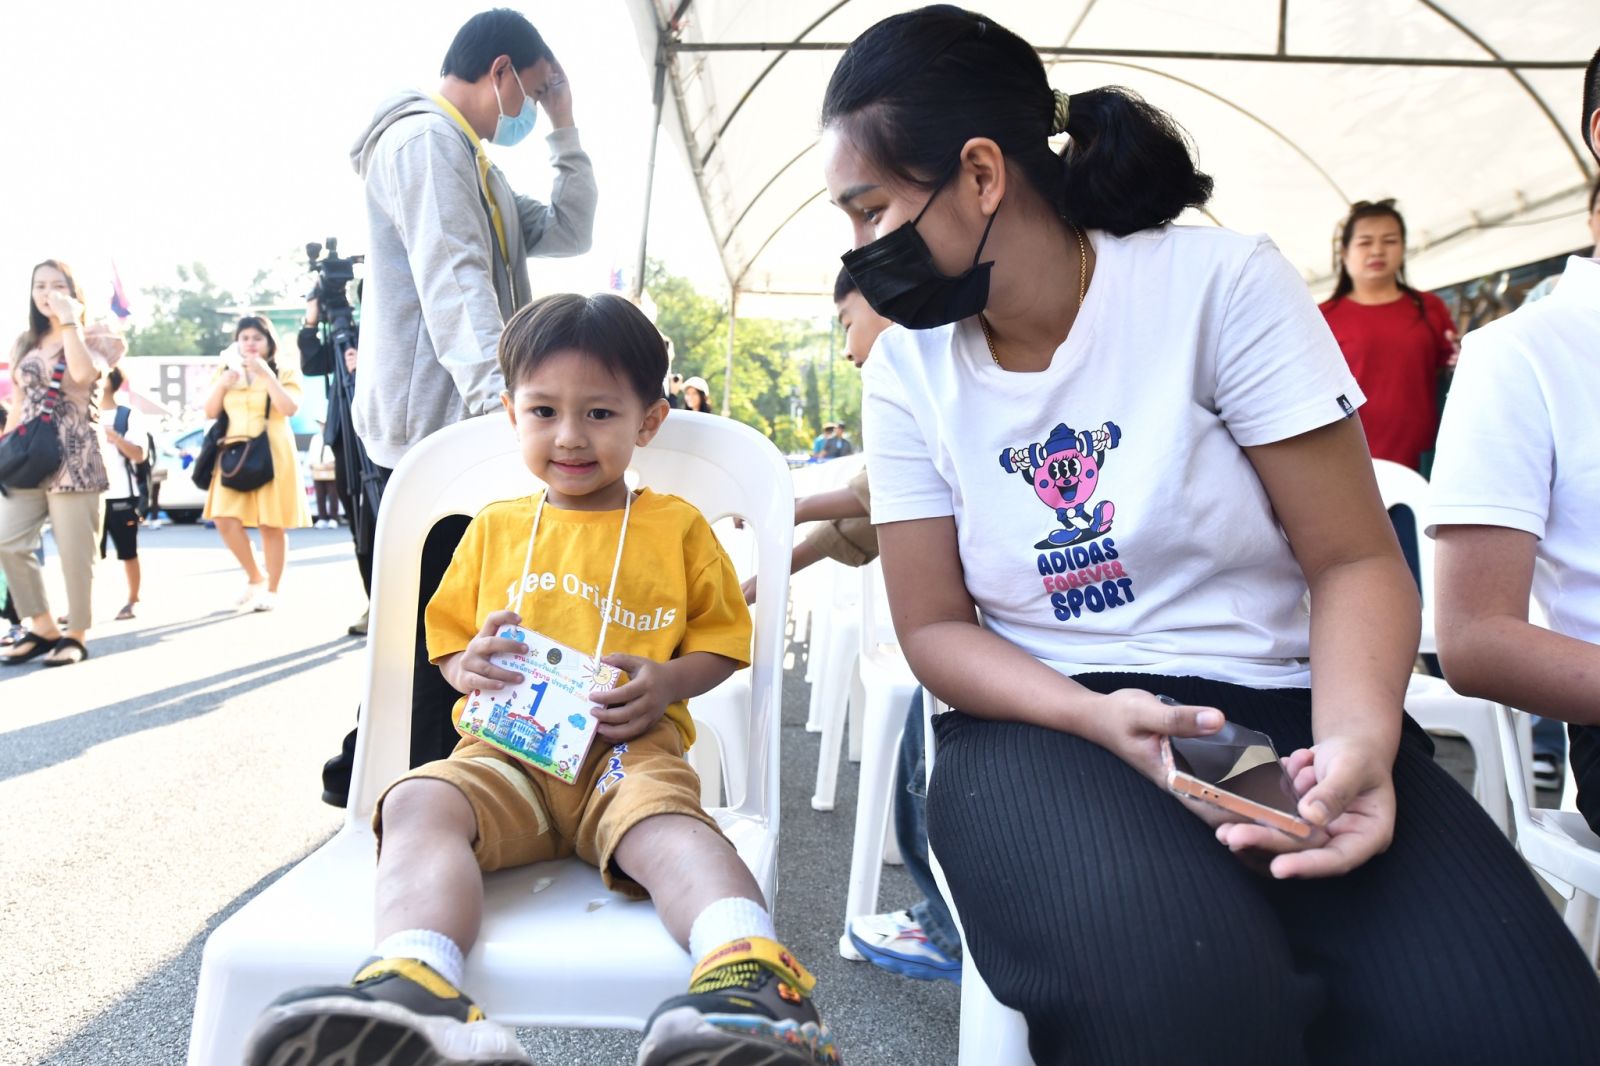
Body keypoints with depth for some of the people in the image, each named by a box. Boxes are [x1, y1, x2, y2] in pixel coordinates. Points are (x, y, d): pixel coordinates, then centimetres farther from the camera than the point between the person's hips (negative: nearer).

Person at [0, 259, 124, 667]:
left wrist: (69, 321, -13)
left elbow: (83, 373, -20)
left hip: (73, 457, -6)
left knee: (74, 551, -4)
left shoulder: (95, 336, 2)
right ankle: (43, 628, 11)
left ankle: (76, 635, 8)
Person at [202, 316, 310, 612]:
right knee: (225, 520, -9)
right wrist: (223, 382, -6)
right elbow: (210, 412, 9)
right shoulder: (227, 372, 16)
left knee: (271, 525, -3)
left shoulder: (285, 373, 4)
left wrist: (265, 373, -18)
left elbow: (290, 408, -14)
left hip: (272, 455, -4)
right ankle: (254, 577, 12)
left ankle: (271, 590, 7)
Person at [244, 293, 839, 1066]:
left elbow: (722, 639, 14)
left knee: (663, 821, -37)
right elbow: (447, 633, 24)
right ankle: (418, 990, -54)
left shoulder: (677, 526, 13)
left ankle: (751, 980, -61)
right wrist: (466, 666, -1)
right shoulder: (495, 527, 20)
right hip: (506, 751, 3)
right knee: (418, 803, -30)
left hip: (627, 749, -2)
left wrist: (667, 682, -8)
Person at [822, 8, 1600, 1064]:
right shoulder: (908, 370, 2)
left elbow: (1355, 558, -5)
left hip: (1276, 705, 0)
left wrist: (1357, 742, -25)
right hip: (1046, 719, 1)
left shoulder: (1224, 284, -6)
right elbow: (934, 625, 3)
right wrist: (1100, 718, -16)